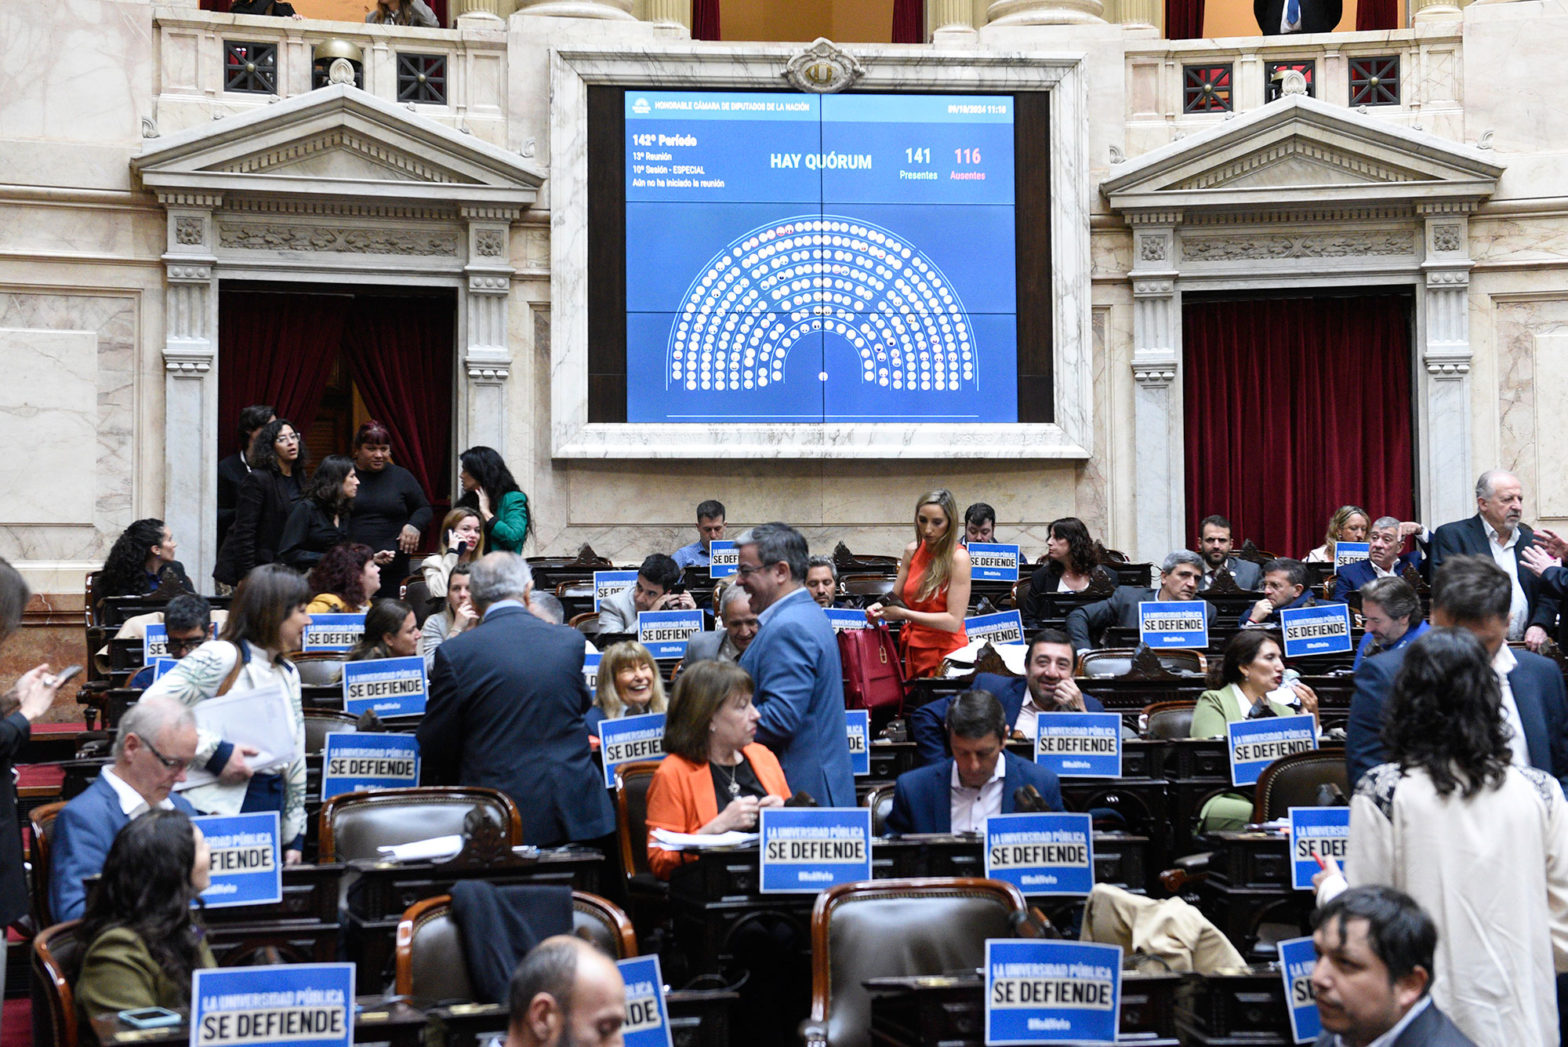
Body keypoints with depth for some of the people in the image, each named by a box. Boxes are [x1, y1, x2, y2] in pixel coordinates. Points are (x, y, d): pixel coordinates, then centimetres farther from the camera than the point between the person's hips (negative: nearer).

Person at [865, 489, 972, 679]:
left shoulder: (958, 557, -12)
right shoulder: (912, 551, 6)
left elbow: (954, 621, -17)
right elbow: (896, 598, 15)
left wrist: (903, 614, -19)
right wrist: (880, 608, -7)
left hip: (945, 652, -5)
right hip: (914, 652, 5)